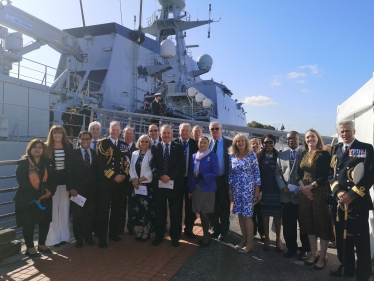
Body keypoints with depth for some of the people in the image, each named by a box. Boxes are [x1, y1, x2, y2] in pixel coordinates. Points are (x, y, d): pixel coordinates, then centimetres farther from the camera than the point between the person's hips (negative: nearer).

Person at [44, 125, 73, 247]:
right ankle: (53, 237, 14)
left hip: (65, 181, 2)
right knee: (53, 210, 2)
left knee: (64, 209, 9)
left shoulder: (69, 146, 4)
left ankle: (64, 235, 22)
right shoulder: (46, 147, -1)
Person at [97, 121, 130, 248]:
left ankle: (114, 233, 27)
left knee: (117, 209, 12)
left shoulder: (123, 145, 12)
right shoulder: (102, 143, -3)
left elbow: (127, 163, 9)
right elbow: (101, 163, -11)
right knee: (104, 210, -1)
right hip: (105, 181, -4)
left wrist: (124, 175, -8)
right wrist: (113, 176, -14)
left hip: (120, 182, 5)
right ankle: (102, 238, 8)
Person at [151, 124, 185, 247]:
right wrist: (161, 175, -17)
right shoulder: (155, 148, 7)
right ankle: (159, 236, 23)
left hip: (174, 184, -1)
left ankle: (175, 236, 20)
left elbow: (181, 165, -5)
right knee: (159, 212, 9)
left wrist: (170, 176, -16)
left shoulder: (179, 147, 5)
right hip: (159, 184, 1)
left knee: (175, 212, 7)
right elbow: (153, 165, -1)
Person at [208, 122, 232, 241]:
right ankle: (215, 228, 32)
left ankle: (223, 231, 24)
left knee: (224, 207, 9)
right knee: (212, 206, 15)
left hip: (223, 179, -3)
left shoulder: (229, 143, -5)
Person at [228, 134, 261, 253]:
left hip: (248, 188, -4)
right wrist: (230, 190, 7)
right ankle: (244, 239, 24)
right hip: (236, 189, 4)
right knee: (240, 214, 9)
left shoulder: (251, 154, -5)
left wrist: (257, 190, -9)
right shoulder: (232, 156, 5)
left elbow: (256, 172, -6)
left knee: (247, 215, -2)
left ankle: (250, 242, 11)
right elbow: (230, 174, 9)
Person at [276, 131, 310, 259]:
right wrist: (283, 188, -7)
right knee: (288, 225, 10)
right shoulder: (281, 155, 12)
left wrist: (298, 190, -15)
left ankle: (304, 249, 25)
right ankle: (291, 248, 26)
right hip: (286, 196, 3)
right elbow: (278, 173, 9)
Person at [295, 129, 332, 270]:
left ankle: (322, 256, 16)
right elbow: (298, 173, 6)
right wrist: (303, 187, -9)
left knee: (322, 223, 3)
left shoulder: (324, 154, -5)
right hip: (304, 192, 5)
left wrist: (311, 186, -16)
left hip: (320, 192, -5)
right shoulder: (301, 155, 10)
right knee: (309, 223, 12)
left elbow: (325, 176, -12)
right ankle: (313, 253, 25)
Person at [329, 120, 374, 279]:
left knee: (361, 239, 3)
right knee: (342, 237, 14)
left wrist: (352, 195, -17)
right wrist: (338, 191, -9)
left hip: (358, 201, -5)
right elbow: (331, 174, 8)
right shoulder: (336, 150, 12)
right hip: (339, 201, 5)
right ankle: (346, 268, 31)